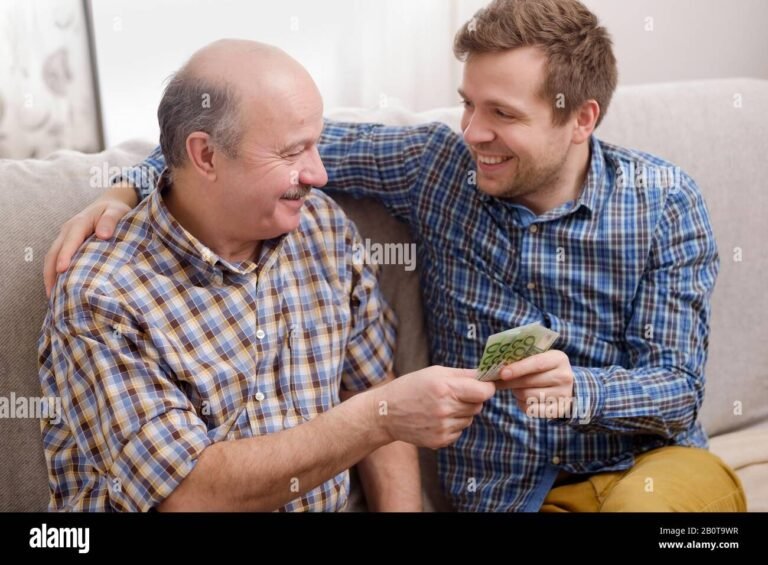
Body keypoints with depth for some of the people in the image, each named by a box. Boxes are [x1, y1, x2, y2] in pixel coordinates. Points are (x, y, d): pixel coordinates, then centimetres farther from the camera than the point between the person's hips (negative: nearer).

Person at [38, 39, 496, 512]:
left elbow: (371, 392, 4)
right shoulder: (103, 298, -17)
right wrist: (381, 417, -27)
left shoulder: (325, 227, -1)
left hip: (333, 502, 4)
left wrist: (400, 505, -9)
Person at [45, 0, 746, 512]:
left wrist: (577, 391, -29)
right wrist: (131, 188, -13)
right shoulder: (438, 163, -3)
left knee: (651, 497, -35)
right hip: (503, 491, 0)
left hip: (650, 465, 1)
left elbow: (678, 385, -8)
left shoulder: (665, 204, -6)